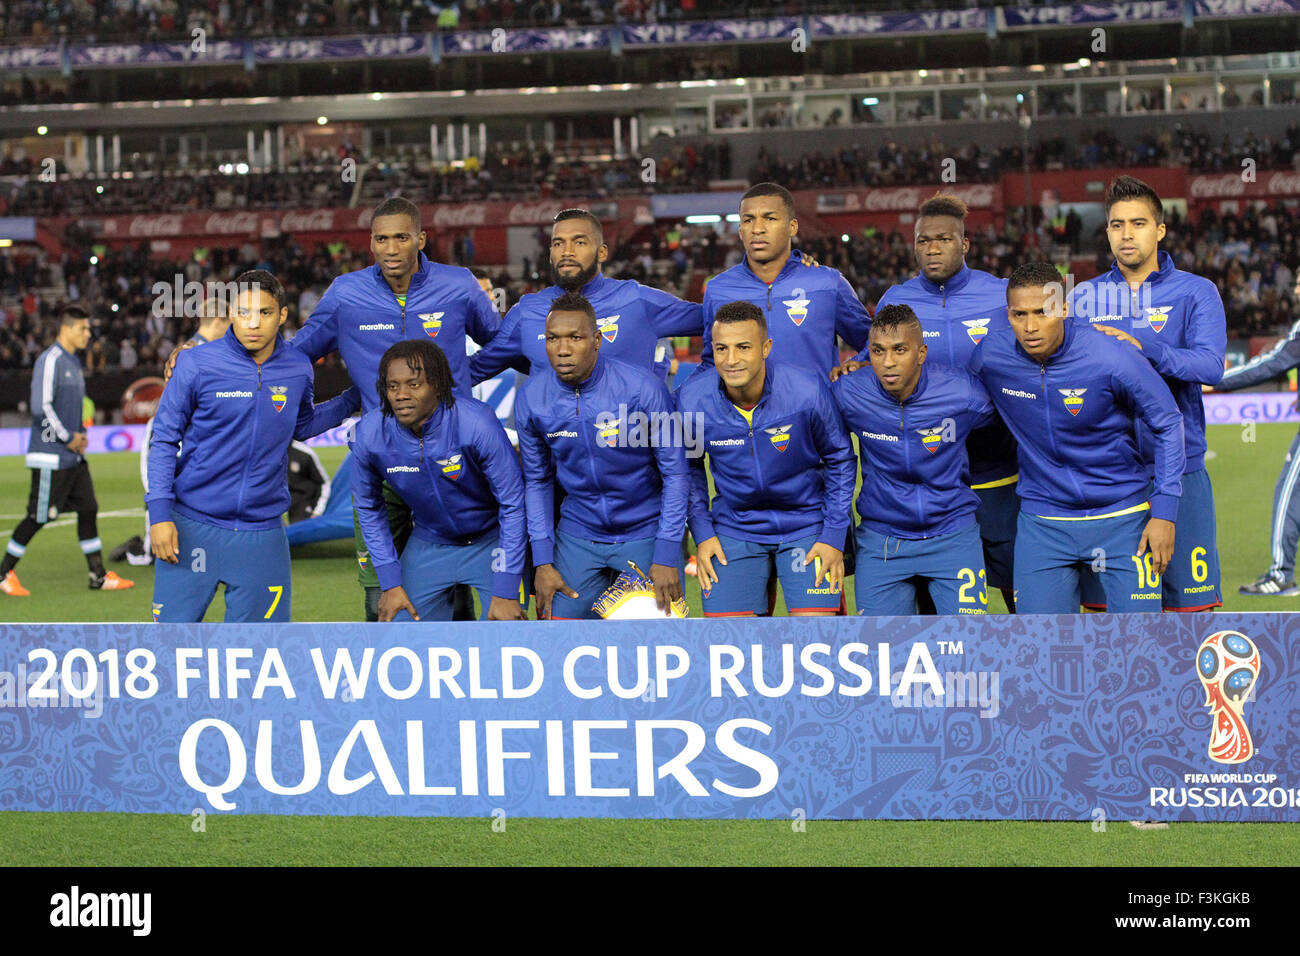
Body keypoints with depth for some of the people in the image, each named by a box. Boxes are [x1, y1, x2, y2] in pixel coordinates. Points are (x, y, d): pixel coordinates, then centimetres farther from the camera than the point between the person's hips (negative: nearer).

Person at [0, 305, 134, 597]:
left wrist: (80, 432, 10)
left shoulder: (73, 361, 15)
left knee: (88, 508, 7)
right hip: (51, 457, -9)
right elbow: (41, 408, -21)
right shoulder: (49, 361, -15)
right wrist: (68, 438, -14)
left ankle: (99, 575, 11)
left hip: (74, 457, 9)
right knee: (38, 517, -4)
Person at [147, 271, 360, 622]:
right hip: (192, 527, -3)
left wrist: (357, 396, 19)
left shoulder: (298, 370, 3)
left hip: (262, 532, 3)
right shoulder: (196, 364, -7)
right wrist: (159, 515, -7)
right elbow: (164, 440, -1)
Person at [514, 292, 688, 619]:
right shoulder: (530, 398, -7)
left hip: (645, 533, -2)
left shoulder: (642, 388, -17)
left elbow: (675, 473, -10)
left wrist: (667, 556, -13)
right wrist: (543, 562, 0)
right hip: (578, 536, 2)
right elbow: (537, 481, 6)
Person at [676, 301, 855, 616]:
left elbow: (840, 459, -2)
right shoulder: (691, 399, -14)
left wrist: (834, 536, -4)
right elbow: (690, 466, 7)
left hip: (806, 525, -1)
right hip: (734, 528, 2)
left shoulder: (808, 391, -18)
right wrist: (701, 532, 1)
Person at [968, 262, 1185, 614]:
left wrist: (1164, 512, -8)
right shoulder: (990, 356, -9)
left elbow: (1167, 424, -5)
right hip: (1042, 523, 2)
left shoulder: (1112, 358, -17)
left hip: (1123, 519, -2)